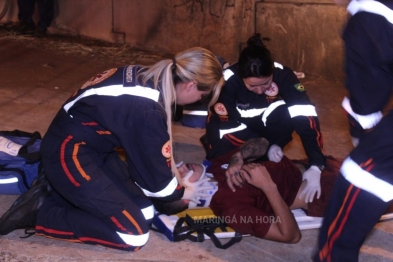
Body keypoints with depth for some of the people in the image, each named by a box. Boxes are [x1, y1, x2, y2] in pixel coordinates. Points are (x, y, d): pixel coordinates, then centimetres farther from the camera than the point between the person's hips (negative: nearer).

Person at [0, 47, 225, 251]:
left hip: (93, 146, 9)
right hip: (69, 153, -9)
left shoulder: (150, 77, -3)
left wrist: (171, 169, 17)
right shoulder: (147, 111, -28)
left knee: (145, 211, 7)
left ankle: (62, 191, 11)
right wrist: (182, 192, 5)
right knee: (135, 235, -9)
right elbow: (156, 180, -15)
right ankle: (40, 212, -3)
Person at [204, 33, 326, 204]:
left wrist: (316, 166, -46)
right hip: (229, 121, -2)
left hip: (262, 122, 2)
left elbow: (306, 117, -37)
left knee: (289, 116, -31)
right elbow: (228, 124, -25)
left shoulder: (283, 75, -30)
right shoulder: (228, 80, -33)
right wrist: (265, 145, -29)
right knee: (222, 155, -33)